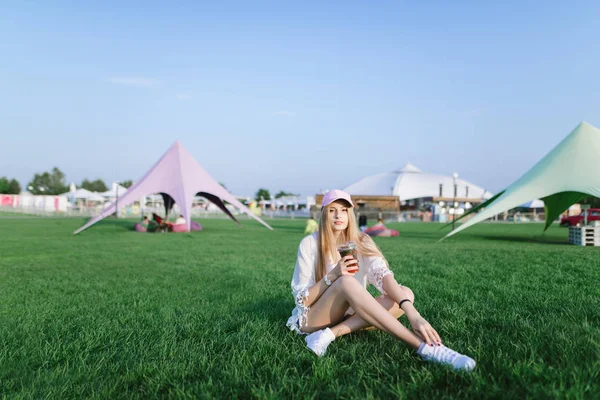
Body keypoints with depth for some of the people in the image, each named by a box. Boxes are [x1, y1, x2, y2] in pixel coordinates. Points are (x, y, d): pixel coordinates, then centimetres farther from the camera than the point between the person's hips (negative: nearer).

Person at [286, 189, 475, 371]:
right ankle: (424, 347, -41)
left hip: (349, 316, 4)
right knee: (346, 282, -34)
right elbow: (301, 299, -9)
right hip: (314, 318, -3)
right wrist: (332, 276, -26)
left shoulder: (360, 242, -2)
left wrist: (411, 312, -37)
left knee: (406, 294, -19)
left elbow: (383, 276, -20)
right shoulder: (309, 244, -9)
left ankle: (332, 333, -30)